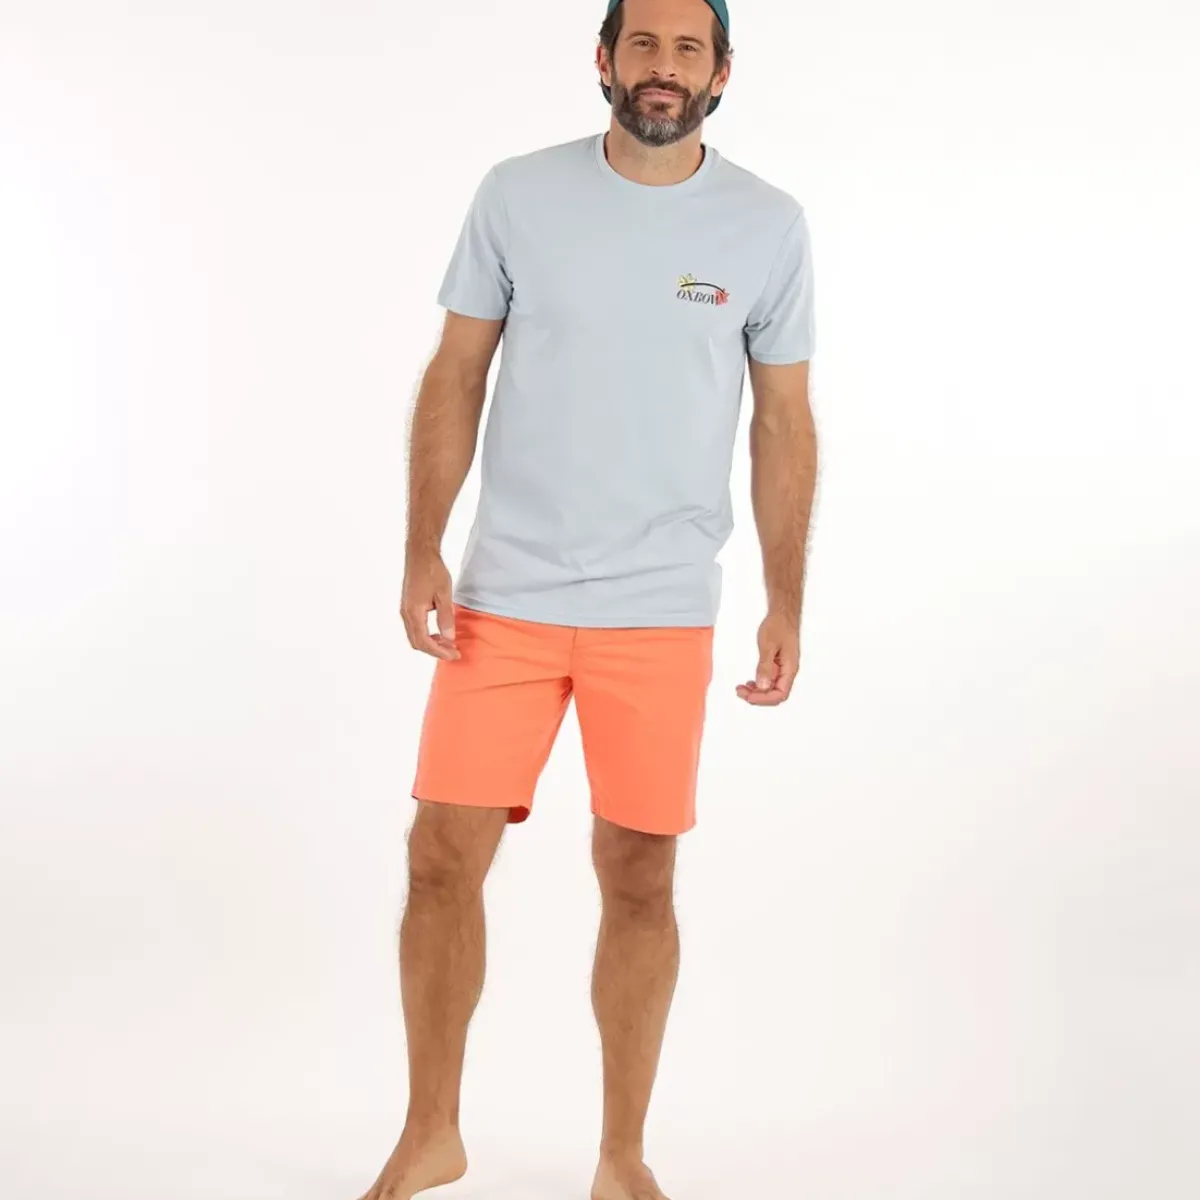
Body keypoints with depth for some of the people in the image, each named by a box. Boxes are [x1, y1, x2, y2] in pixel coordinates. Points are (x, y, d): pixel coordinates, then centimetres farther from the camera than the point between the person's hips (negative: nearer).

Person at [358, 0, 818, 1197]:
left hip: (662, 612, 0)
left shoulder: (769, 226, 0)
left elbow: (783, 425, 5)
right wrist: (421, 552, -5)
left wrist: (786, 606, 1)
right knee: (442, 859, 1)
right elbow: (456, 379, 3)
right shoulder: (517, 194, 0)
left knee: (639, 880, 4)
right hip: (503, 594, 1)